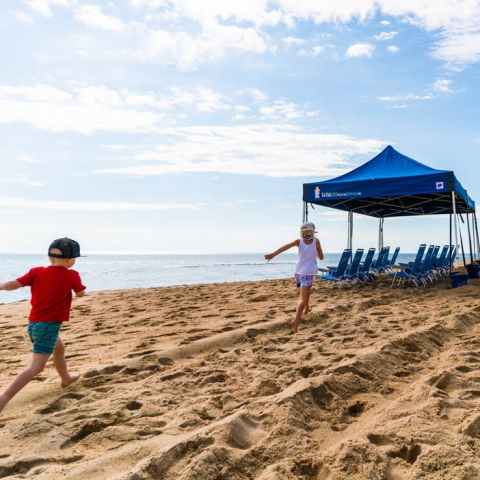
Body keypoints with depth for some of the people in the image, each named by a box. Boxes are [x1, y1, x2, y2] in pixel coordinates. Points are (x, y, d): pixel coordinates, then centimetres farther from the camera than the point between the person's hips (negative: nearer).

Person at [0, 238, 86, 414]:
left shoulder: (37, 271, -1)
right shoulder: (71, 275, -10)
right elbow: (81, 293, 2)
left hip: (33, 324, 7)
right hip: (48, 326, -7)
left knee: (59, 349, 28)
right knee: (36, 367, -5)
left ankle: (66, 378, 48)